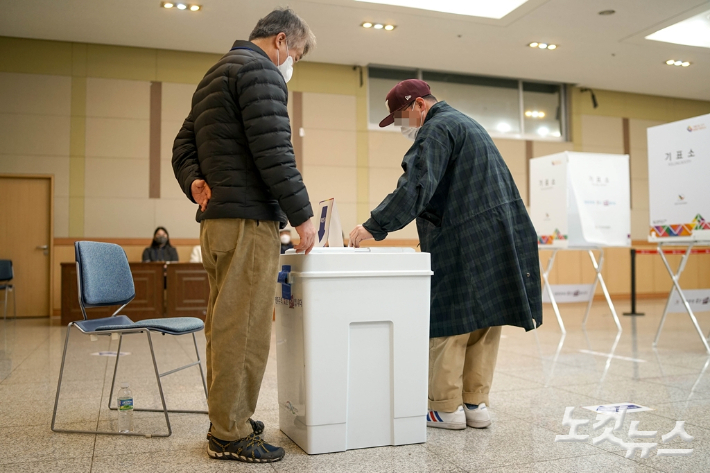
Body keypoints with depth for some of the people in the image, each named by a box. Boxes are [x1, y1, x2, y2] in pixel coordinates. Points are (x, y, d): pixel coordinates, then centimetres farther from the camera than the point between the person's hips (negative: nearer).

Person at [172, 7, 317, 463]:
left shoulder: (216, 73, 25)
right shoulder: (259, 70, -7)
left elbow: (184, 145, 23)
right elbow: (274, 151, -17)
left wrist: (194, 180, 5)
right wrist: (302, 214, -12)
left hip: (216, 219, 10)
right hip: (249, 219, -10)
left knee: (224, 325, 14)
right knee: (243, 329, -6)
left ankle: (225, 419, 25)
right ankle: (232, 435, 2)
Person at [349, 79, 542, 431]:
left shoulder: (438, 129, -7)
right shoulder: (466, 125, 25)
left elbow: (416, 188, -21)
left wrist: (374, 226, -21)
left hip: (462, 243, -10)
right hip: (500, 238, 10)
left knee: (448, 323, -2)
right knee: (485, 321, 10)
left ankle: (447, 409, 4)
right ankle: (477, 405, 17)